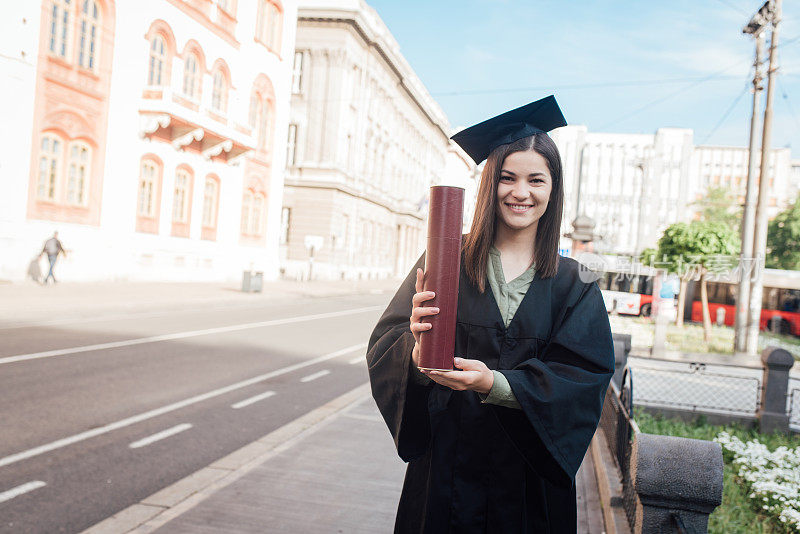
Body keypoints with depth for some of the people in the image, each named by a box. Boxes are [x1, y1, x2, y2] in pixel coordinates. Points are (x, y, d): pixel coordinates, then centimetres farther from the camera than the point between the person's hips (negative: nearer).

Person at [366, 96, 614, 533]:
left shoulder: (574, 286, 0)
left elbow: (587, 376, -8)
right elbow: (384, 347, -7)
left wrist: (496, 384, -23)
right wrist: (418, 352, -31)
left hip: (529, 473, 1)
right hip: (445, 462, -1)